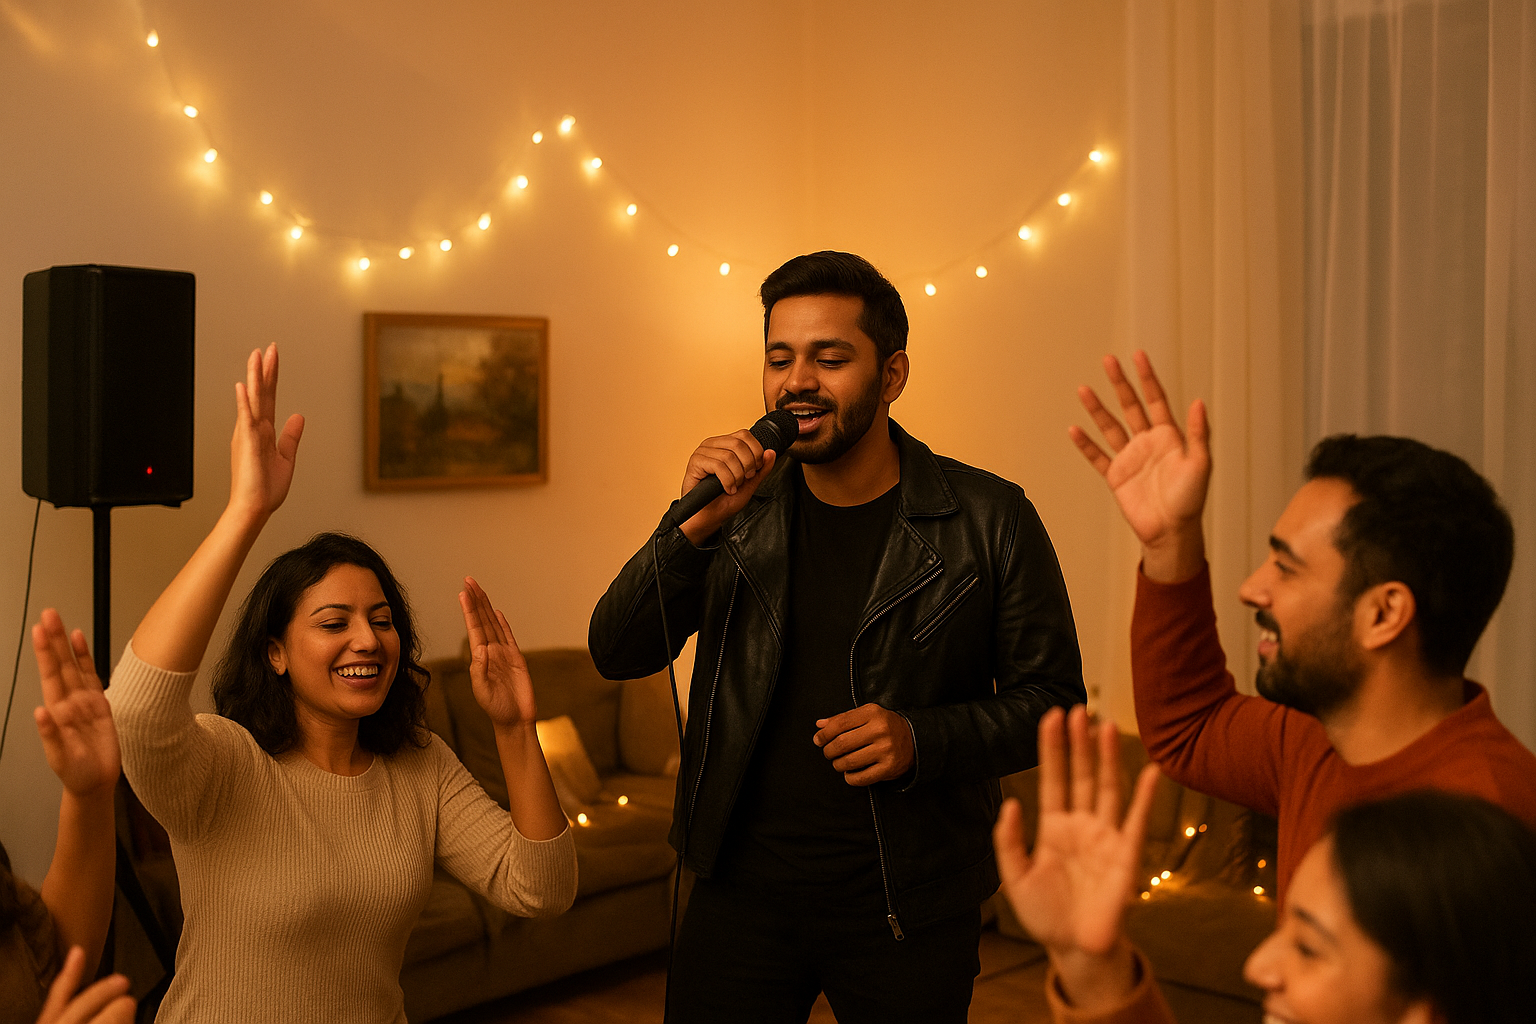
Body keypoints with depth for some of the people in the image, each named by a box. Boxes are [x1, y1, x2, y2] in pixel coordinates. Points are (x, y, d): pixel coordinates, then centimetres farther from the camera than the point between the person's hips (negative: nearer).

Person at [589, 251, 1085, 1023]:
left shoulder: (988, 520, -8)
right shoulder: (739, 510, 0)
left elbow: (1050, 698, -3)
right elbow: (617, 656, -5)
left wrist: (923, 740, -19)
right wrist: (691, 528, -19)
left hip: (908, 910, -2)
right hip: (740, 891, 2)